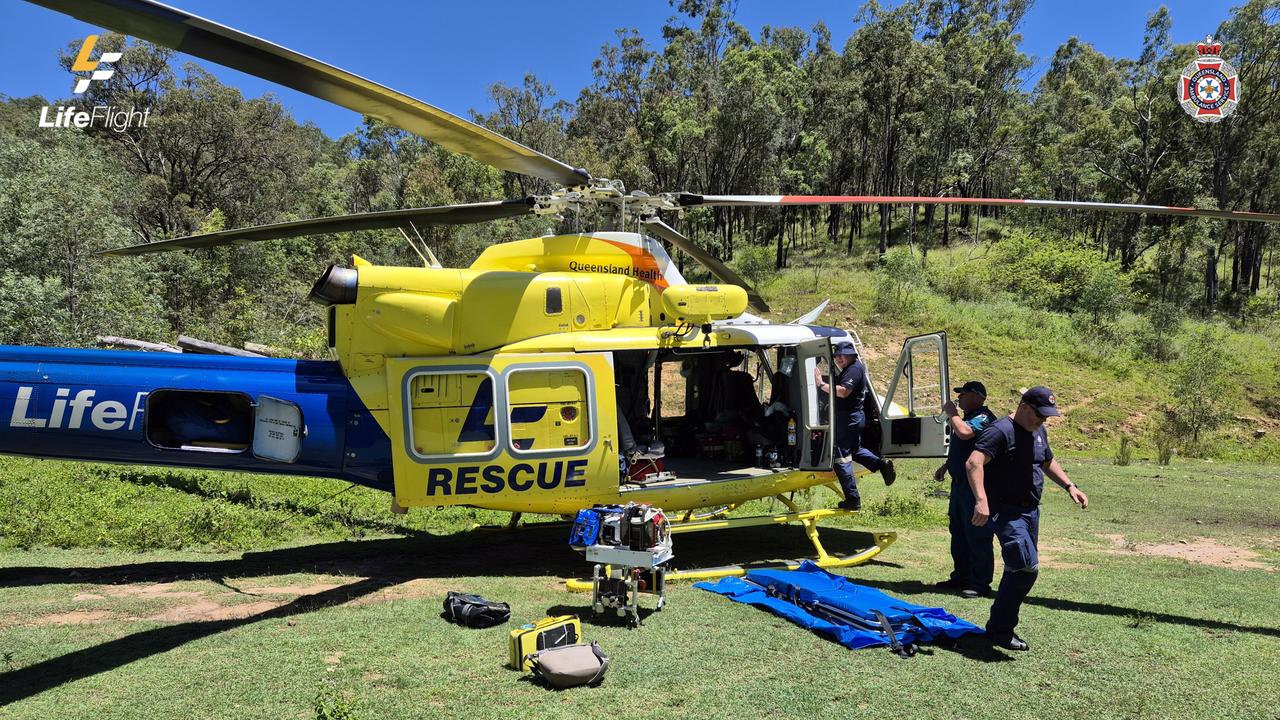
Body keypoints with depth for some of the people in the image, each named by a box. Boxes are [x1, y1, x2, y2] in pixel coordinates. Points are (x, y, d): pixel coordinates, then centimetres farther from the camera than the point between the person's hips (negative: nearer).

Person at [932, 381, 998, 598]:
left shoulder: (983, 418, -16)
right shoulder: (969, 417, 18)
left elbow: (964, 432, -36)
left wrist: (951, 412, -20)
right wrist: (946, 466, 22)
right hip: (960, 482, 11)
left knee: (977, 535, -4)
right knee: (958, 532, 16)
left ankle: (980, 584, 4)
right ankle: (961, 577, 27)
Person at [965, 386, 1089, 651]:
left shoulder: (1038, 432, 14)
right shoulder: (1001, 431, -16)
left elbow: (1048, 462, 31)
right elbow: (974, 462, -29)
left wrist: (1069, 486, 18)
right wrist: (981, 500, -41)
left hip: (1031, 510, 9)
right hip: (1005, 511, -9)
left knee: (1018, 569, 13)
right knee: (1026, 566, -19)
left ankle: (999, 627, 26)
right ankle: (1001, 630, -7)